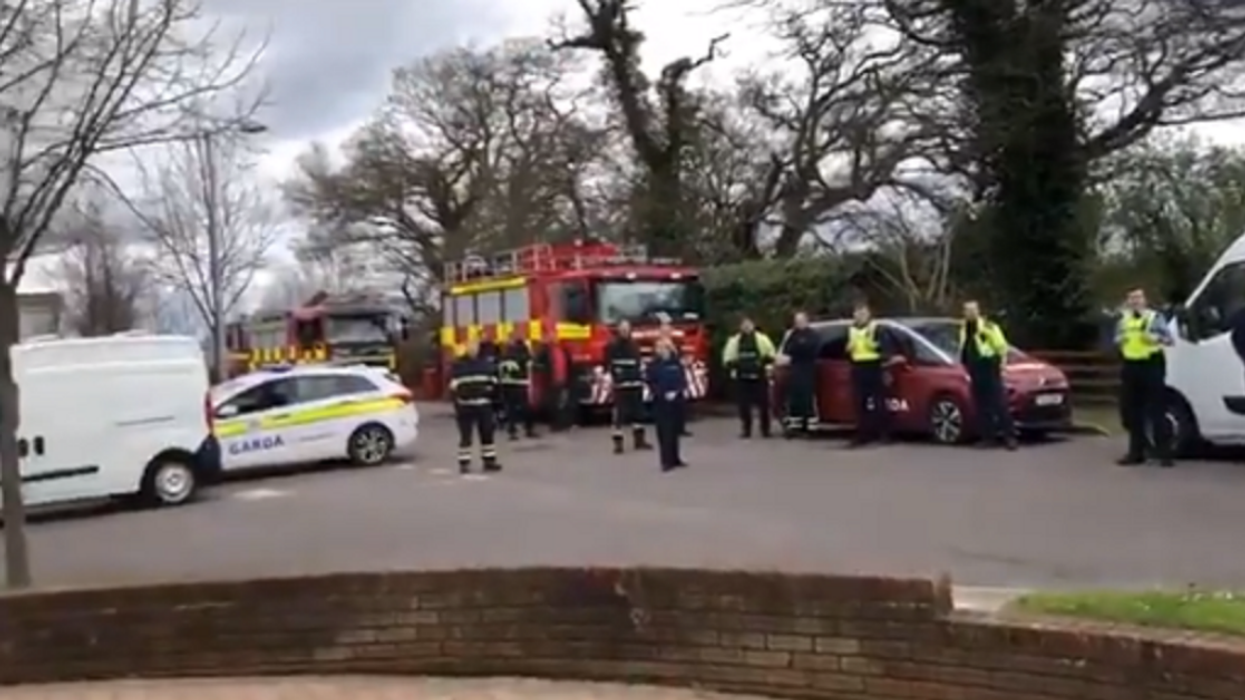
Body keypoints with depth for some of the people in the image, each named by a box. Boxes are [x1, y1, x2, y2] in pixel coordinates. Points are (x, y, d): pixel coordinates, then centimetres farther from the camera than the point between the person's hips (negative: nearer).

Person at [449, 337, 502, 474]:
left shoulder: (486, 363, 9)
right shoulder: (458, 365, -2)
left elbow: (493, 381, 17)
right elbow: (454, 385, -4)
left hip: (484, 405, 4)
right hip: (465, 405, -4)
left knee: (487, 433, 8)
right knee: (465, 436, -1)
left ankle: (489, 461, 17)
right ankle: (464, 463, 6)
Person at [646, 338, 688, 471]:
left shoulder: (676, 363, 5)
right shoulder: (653, 365, -3)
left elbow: (683, 380, 4)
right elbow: (650, 383, -6)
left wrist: (676, 392, -12)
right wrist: (663, 394, -16)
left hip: (675, 400, 3)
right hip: (660, 402, -3)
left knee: (675, 430, 10)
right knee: (664, 431, -5)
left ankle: (675, 459, 21)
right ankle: (666, 461, -2)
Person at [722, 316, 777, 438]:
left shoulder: (762, 339, 2)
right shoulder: (734, 341, 7)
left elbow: (772, 356, 4)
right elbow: (727, 360, 9)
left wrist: (763, 361, -14)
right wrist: (734, 365, -10)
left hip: (759, 377, -1)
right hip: (741, 378, 2)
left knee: (763, 404, 0)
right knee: (743, 405, 1)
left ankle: (765, 429, 12)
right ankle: (746, 430, 13)